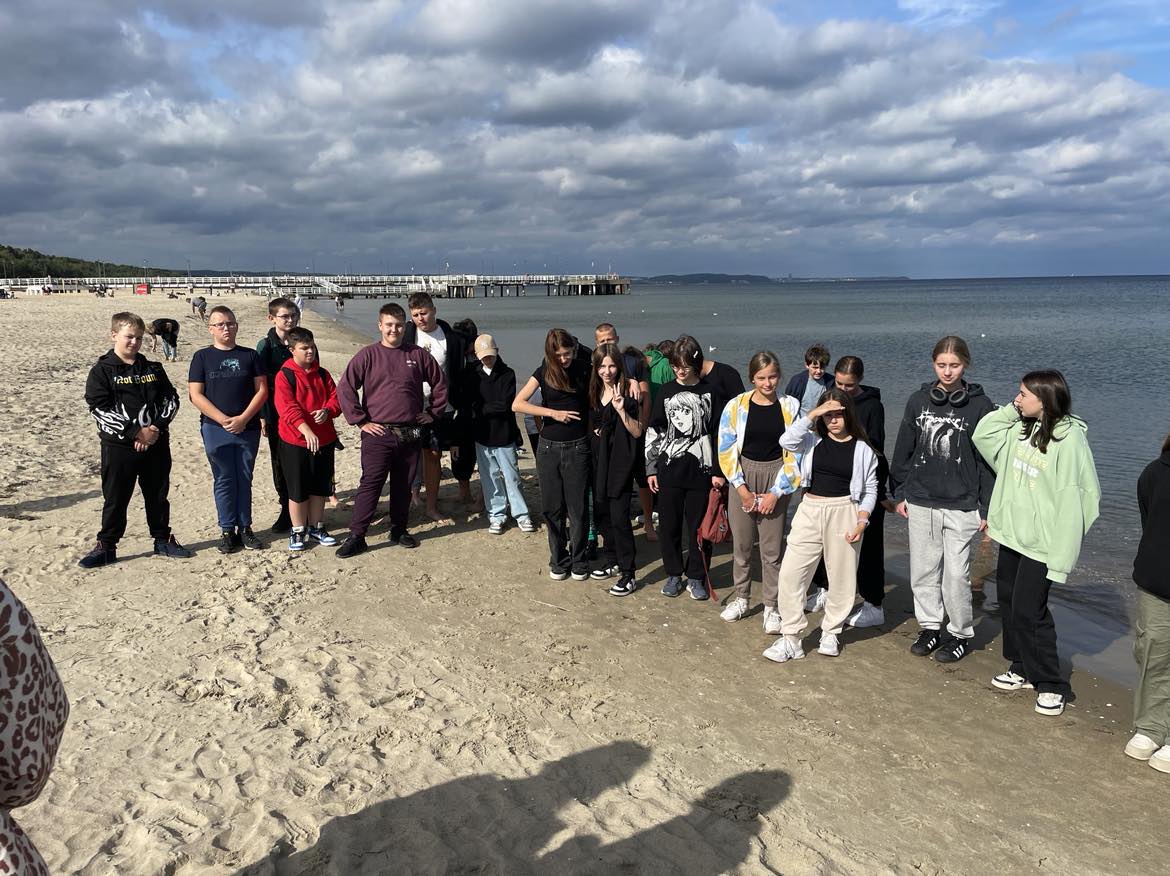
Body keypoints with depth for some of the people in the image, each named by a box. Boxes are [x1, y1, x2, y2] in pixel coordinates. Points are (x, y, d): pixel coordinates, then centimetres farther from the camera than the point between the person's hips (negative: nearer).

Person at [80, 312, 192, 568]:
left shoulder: (153, 369, 9)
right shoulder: (102, 371, -3)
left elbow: (171, 399, 7)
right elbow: (99, 409, -11)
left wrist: (157, 426, -10)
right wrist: (135, 433, -17)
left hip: (157, 443, 4)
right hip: (119, 446, -3)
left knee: (158, 495, 14)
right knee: (115, 499, 4)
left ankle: (163, 540, 27)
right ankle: (106, 546, 15)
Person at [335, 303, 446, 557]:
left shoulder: (418, 355, 5)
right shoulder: (368, 355, -2)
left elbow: (440, 383, 15)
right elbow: (345, 388, -4)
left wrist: (432, 413, 11)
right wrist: (360, 421, -7)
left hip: (410, 435, 3)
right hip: (378, 434, -3)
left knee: (404, 485, 12)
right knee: (370, 484, -5)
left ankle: (399, 530, 26)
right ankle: (356, 536, 1)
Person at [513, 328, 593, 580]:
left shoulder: (584, 369, -2)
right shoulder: (544, 372, -1)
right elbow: (517, 404, -9)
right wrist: (553, 413, -13)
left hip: (577, 447, -1)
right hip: (549, 448, 1)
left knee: (578, 508, 3)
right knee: (552, 508, 8)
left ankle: (579, 562, 18)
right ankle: (559, 560, 23)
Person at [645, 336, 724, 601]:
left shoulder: (709, 392, 0)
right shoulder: (666, 392, 4)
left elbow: (718, 433, 1)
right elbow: (654, 431, 6)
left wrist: (718, 472, -1)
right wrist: (651, 469, 3)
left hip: (700, 470, -1)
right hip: (669, 469, 1)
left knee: (699, 526, 6)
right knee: (669, 525, 8)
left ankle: (695, 578, 21)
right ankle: (673, 574, 24)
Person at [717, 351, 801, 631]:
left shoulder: (790, 407, -2)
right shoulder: (736, 406, -3)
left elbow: (795, 453, -2)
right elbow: (726, 450, -2)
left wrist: (776, 492, -7)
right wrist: (742, 488, -8)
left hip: (775, 480, 0)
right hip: (743, 477, 1)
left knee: (773, 548, 1)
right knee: (741, 544, 9)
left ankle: (772, 608, 13)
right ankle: (741, 599, 26)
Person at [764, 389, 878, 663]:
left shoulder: (862, 449, 2)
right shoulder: (812, 440, 4)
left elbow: (870, 490, 5)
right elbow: (787, 441, -17)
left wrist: (862, 521, -7)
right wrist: (812, 414, -16)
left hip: (844, 513, -1)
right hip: (810, 511, 1)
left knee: (842, 578, 8)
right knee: (790, 574, -4)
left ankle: (831, 632, 28)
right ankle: (791, 639, 4)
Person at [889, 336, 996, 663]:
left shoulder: (979, 405, -4)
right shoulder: (918, 401, 4)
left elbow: (988, 459, -2)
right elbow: (903, 450, 11)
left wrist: (986, 508, -3)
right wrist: (900, 493, 9)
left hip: (961, 507, -3)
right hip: (920, 503, 3)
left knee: (956, 574, 1)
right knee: (923, 570, 11)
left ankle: (961, 634, 19)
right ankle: (930, 626, 27)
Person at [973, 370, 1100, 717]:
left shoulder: (1069, 438, -19)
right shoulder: (1021, 428, 3)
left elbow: (1073, 500, -20)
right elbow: (981, 435, 14)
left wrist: (1061, 556, -21)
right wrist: (1010, 411, 0)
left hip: (1039, 543, -8)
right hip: (1011, 533, 8)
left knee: (1028, 611, -4)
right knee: (1009, 601, 16)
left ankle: (1051, 684, 14)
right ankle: (1021, 668, 33)